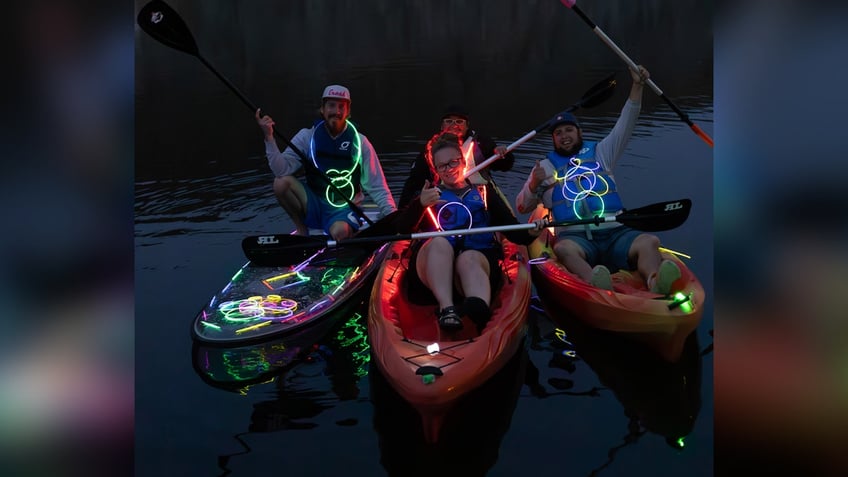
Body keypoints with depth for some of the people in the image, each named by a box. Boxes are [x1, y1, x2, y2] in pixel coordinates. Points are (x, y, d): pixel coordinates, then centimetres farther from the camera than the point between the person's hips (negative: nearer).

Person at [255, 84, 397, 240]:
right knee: (281, 183, -21)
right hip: (313, 206, 3)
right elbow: (282, 170, -16)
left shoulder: (360, 142, -6)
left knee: (340, 233, -36)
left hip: (344, 210, -3)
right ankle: (301, 228, 1)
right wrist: (269, 137, -28)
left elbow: (377, 188, -5)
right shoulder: (307, 137, -4)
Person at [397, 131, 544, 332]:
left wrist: (530, 234, -10)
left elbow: (512, 229, 14)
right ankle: (446, 308, -53)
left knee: (468, 259, -36)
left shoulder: (484, 192, 27)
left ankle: (479, 309, -68)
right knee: (440, 242, -33)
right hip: (433, 262, 1)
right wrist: (420, 204, -12)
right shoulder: (428, 195, 26)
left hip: (478, 260, 0)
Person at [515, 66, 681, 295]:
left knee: (649, 242, -29)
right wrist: (533, 186, -4)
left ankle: (655, 285, -59)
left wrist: (637, 86, 5)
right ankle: (597, 288, -66)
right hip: (575, 237, -2)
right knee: (563, 249, -38)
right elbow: (522, 207, 17)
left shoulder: (601, 153, 26)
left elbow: (624, 126, 16)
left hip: (615, 233, 2)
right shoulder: (545, 166, 22)